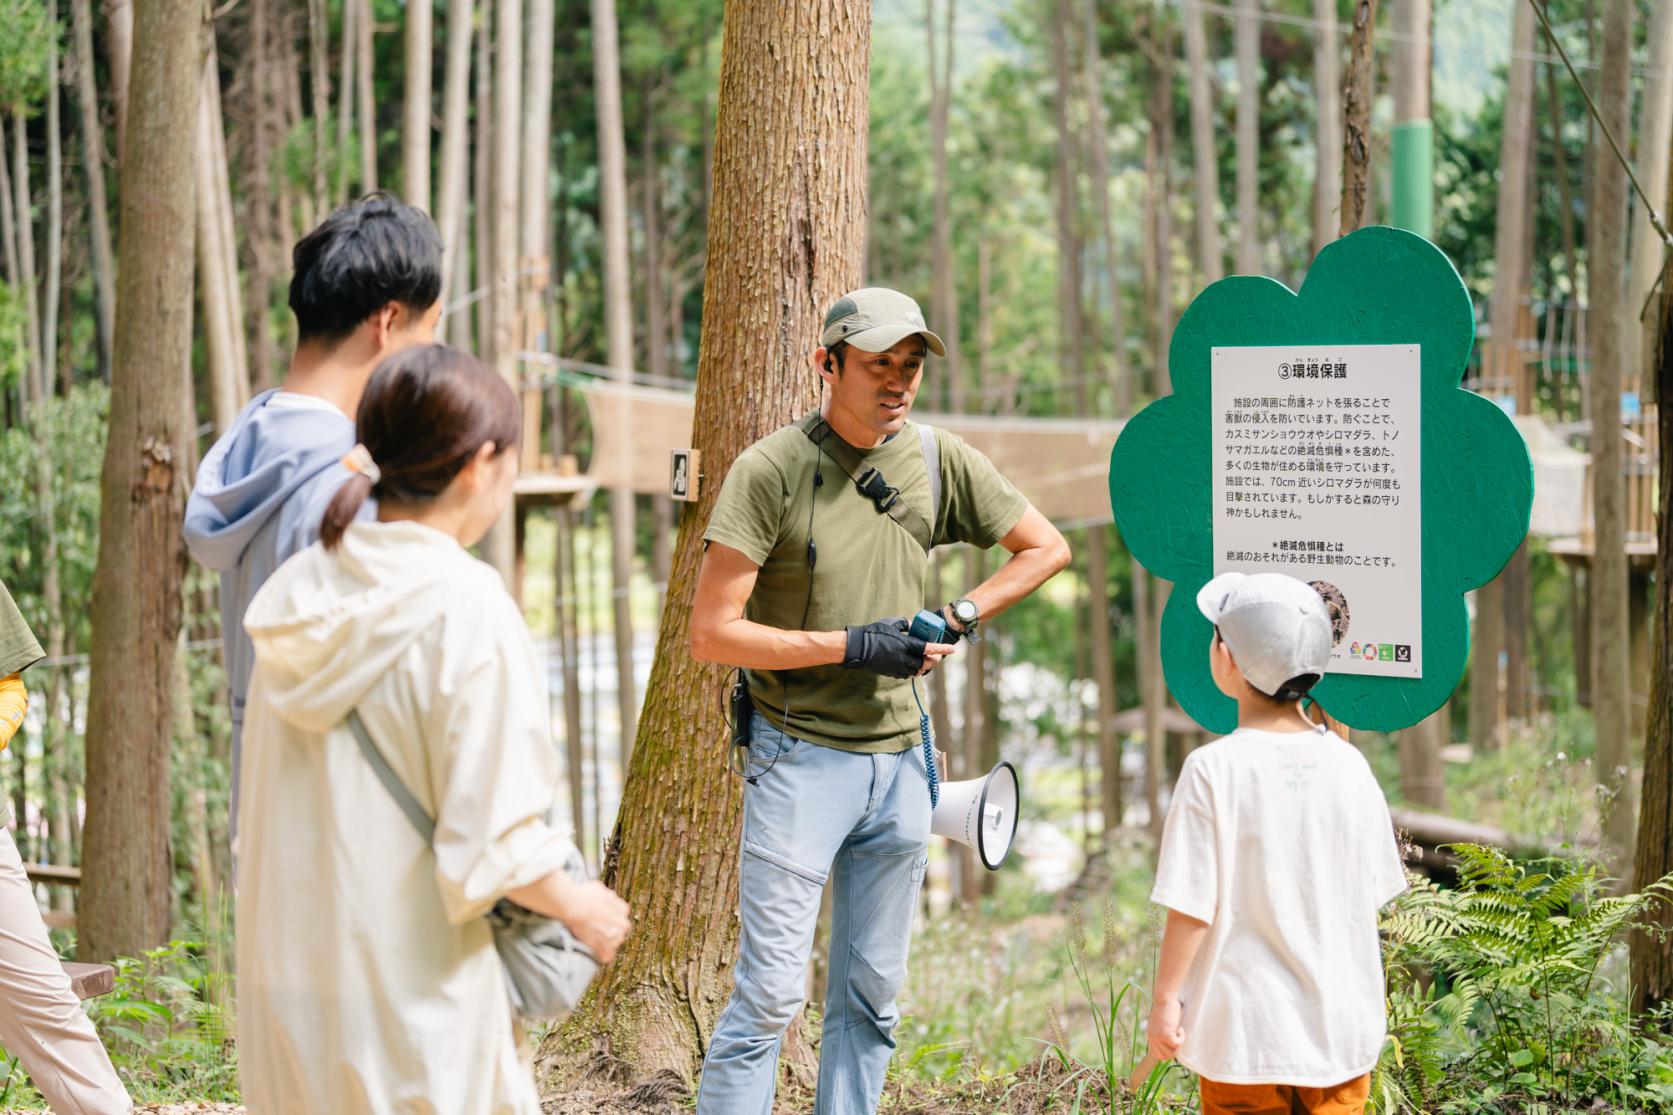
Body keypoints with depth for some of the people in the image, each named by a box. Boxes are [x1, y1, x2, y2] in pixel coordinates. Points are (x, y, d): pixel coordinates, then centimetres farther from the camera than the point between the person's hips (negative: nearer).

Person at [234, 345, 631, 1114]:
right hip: (415, 993, -6)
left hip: (285, 991, 7)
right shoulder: (467, 609, -16)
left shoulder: (295, 594, 3)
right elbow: (491, 845, -17)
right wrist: (580, 908, 1)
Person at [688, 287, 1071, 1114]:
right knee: (771, 993, -9)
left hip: (899, 760, 5)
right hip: (799, 758, -5)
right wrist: (853, 647, -17)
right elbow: (711, 633, -14)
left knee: (872, 998, 11)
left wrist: (956, 619, 0)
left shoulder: (939, 462, 4)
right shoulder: (769, 470, -11)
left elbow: (1046, 548, 15)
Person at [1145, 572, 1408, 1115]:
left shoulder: (1213, 770, -15)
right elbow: (1374, 892, 5)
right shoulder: (1349, 765, -3)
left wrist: (1165, 999, -3)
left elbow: (1192, 907, -15)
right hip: (1342, 1026, 3)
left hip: (1245, 1032, -3)